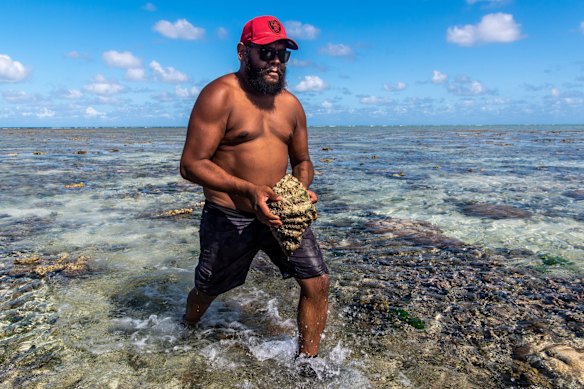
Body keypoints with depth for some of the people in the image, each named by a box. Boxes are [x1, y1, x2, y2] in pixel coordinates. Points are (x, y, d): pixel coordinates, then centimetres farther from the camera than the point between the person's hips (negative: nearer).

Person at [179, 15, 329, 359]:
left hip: (279, 212, 5)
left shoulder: (291, 104, 6)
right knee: (207, 290, 16)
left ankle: (307, 362, 20)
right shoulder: (220, 95, -13)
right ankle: (188, 331, 52)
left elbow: (302, 160, 15)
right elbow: (191, 164, -18)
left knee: (317, 283, -2)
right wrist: (248, 190, -30)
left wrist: (302, 190, -8)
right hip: (228, 217, -4)